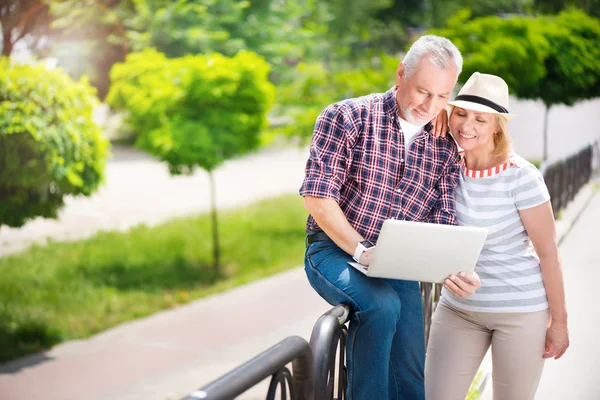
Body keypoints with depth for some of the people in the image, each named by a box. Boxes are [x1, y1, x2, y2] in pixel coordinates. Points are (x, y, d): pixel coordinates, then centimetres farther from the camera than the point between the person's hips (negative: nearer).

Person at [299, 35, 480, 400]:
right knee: (382, 305, -34)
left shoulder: (445, 149, 6)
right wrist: (362, 251, -23)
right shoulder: (347, 118, -8)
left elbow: (443, 222, 3)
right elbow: (318, 196, -14)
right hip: (334, 251, -5)